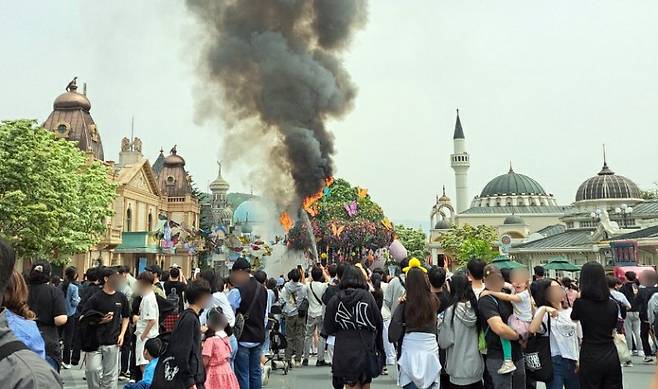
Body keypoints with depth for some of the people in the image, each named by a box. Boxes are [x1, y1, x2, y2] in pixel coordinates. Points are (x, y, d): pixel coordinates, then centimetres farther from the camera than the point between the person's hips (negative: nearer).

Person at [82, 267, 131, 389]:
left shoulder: (121, 297, 5)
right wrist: (100, 321, -18)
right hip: (94, 342, -3)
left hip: (112, 343, 3)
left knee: (110, 374, 7)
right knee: (93, 370, -11)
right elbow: (83, 319, -4)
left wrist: (122, 334, 5)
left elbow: (126, 317, 16)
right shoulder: (95, 298, -6)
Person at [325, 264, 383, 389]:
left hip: (344, 352, 0)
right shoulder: (367, 296, -9)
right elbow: (378, 323, -3)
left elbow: (328, 329, -2)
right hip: (365, 350, 0)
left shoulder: (335, 299, -7)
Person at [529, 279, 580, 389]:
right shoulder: (544, 314, -8)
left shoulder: (571, 312, 9)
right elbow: (532, 329, -28)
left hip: (573, 361, 6)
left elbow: (577, 338, 16)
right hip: (555, 362, -6)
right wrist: (543, 309, -30)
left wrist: (579, 359, 10)